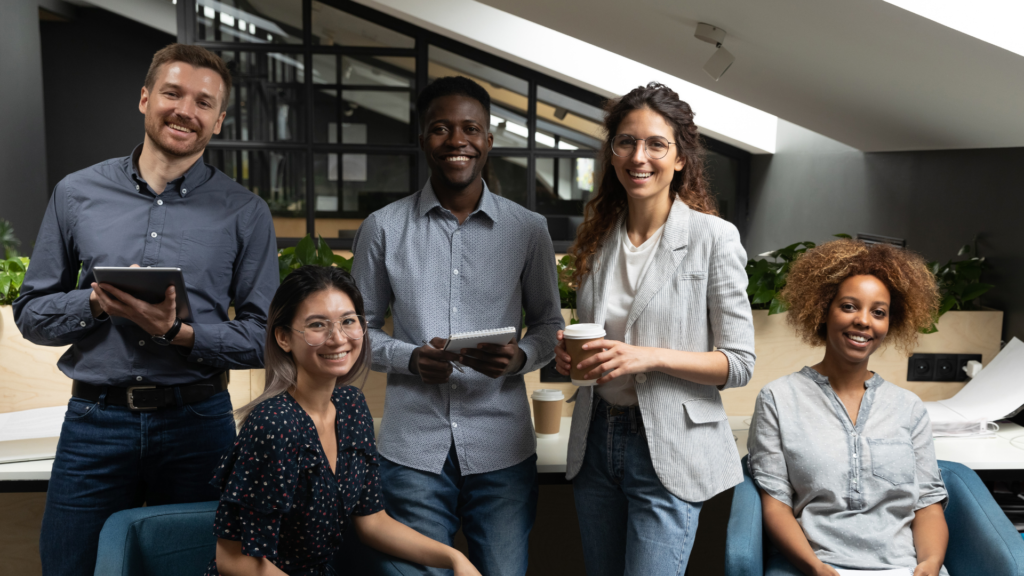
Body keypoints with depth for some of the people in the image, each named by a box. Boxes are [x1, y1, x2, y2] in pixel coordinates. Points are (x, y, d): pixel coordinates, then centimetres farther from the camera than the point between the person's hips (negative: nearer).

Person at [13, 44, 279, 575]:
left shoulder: (244, 213, -1)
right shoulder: (77, 193, 5)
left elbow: (263, 338, -4)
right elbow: (30, 313, 8)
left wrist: (176, 332, -19)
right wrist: (96, 302, -12)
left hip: (196, 422, -1)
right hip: (94, 422, 1)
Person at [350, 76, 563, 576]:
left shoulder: (528, 229, 3)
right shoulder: (383, 228, 2)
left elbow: (550, 324, 10)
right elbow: (360, 328, 8)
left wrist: (519, 357, -11)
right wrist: (410, 358, -12)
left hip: (502, 449, 1)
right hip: (413, 449, 0)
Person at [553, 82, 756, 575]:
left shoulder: (713, 237, -10)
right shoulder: (598, 237, 6)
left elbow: (739, 362, -9)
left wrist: (651, 357, -22)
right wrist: (569, 352, -5)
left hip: (668, 449, -5)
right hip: (596, 441, 5)